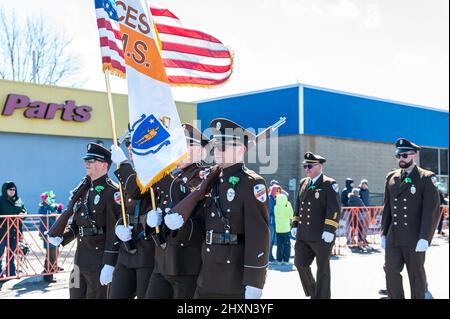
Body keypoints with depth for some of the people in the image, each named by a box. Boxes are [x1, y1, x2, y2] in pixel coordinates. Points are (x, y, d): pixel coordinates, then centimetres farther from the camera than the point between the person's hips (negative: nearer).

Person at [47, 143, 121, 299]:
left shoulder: (112, 192, -13)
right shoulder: (84, 191, 13)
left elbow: (115, 231, -19)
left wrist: (109, 264, -22)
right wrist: (61, 238, 3)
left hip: (100, 260, -8)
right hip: (80, 257, 8)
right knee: (76, 295, 15)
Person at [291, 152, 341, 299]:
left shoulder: (329, 184, -6)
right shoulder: (303, 183, 13)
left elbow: (334, 209, -14)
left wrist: (329, 230, -21)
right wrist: (295, 225, 14)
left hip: (321, 236, -6)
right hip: (303, 235, 6)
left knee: (322, 268, 6)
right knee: (300, 263, 5)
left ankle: (322, 296, 19)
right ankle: (312, 293, 27)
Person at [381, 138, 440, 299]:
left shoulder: (427, 178, -6)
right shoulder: (391, 177, 9)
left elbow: (432, 210, -12)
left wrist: (425, 238, -19)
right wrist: (384, 233, 10)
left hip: (415, 238, -4)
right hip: (393, 237, 4)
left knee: (416, 276, 7)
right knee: (391, 271, 0)